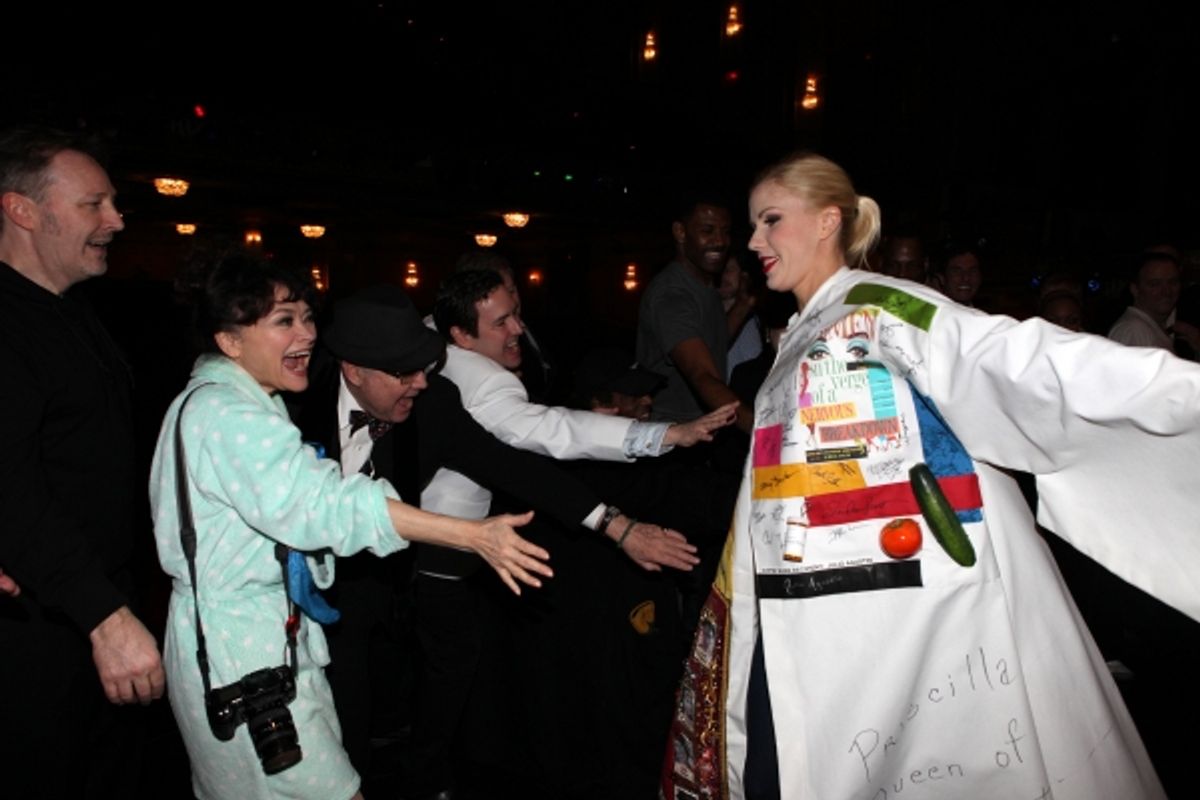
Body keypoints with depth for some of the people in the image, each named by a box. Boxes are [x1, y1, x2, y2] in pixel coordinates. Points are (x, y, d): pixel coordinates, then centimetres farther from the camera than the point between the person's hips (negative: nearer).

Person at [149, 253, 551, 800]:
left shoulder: (236, 405, 12)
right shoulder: (222, 413, -22)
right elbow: (326, 505, -32)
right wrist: (475, 536, -35)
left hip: (264, 629, 10)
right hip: (239, 653, -10)